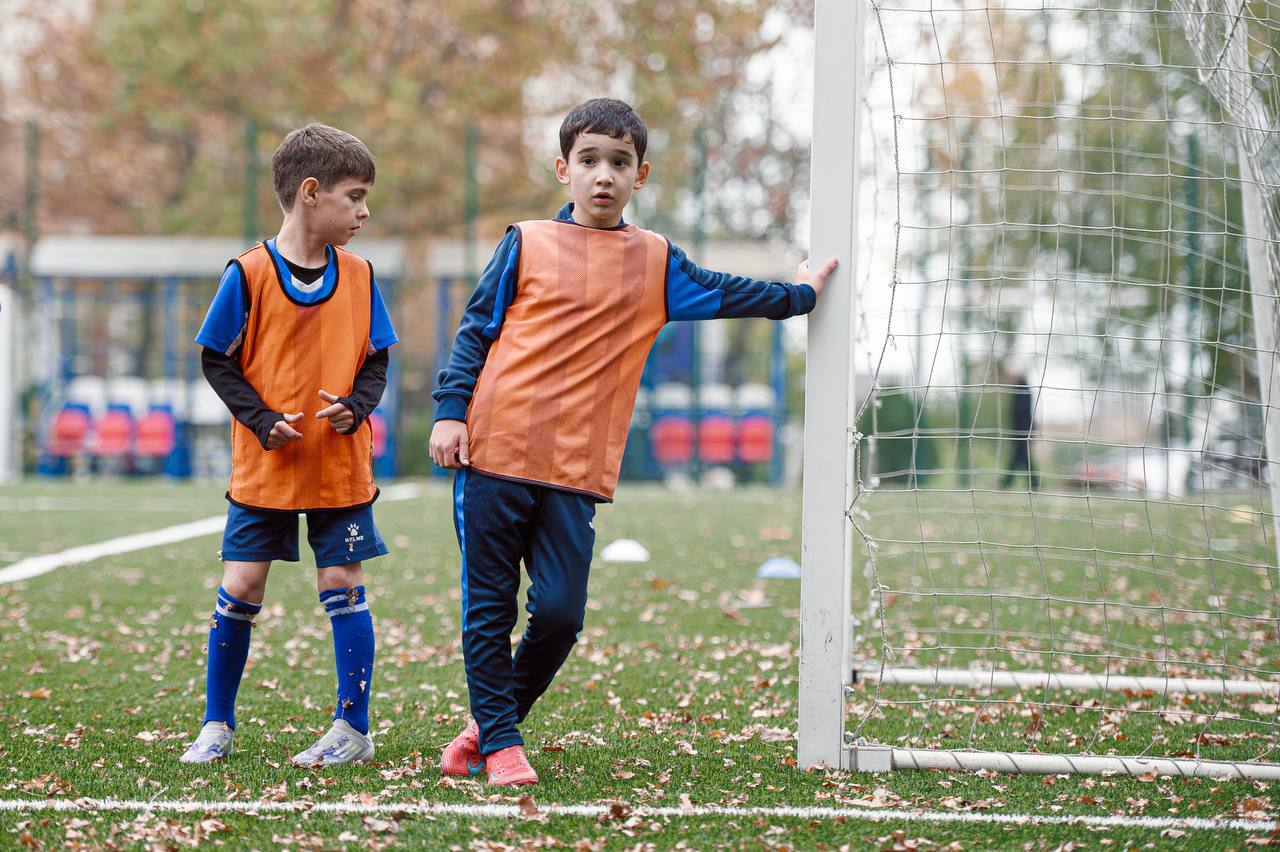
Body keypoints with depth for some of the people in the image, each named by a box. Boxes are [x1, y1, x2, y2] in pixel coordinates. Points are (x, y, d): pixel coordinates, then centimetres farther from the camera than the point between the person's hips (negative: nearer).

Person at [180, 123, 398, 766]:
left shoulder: (359, 276, 2)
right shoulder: (249, 274, -8)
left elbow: (375, 362, 8)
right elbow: (217, 360, -2)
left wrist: (356, 406, -12)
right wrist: (262, 419, -14)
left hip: (341, 465, 2)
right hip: (265, 465, -2)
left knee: (342, 584, 1)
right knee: (239, 587, 0)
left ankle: (353, 729, 10)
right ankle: (217, 725, 14)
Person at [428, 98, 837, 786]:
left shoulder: (654, 261, 13)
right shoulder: (527, 244, 5)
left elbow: (721, 294, 26)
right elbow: (476, 330, 6)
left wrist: (798, 295, 32)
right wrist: (450, 411, -3)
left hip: (578, 471, 2)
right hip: (494, 449, -2)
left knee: (559, 614, -4)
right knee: (490, 609, 1)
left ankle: (491, 724, 16)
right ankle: (499, 743, 11)